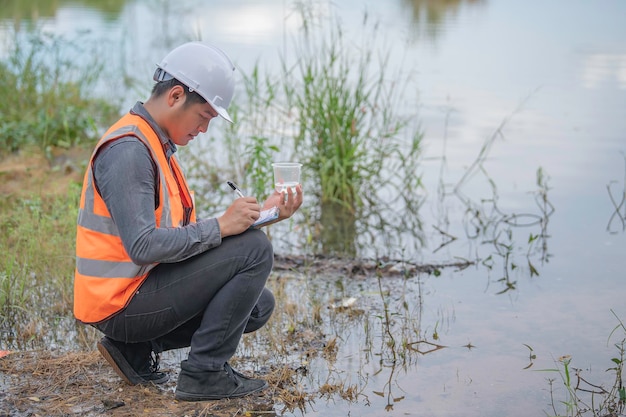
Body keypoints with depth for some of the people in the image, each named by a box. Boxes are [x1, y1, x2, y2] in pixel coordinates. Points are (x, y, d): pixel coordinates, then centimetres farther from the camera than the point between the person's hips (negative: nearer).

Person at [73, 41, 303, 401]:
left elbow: (186, 233, 11)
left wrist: (263, 212, 3)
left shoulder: (158, 145, 14)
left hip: (141, 291, 10)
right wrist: (220, 226, -22)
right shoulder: (128, 149, -19)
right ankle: (204, 373, -8)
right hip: (122, 303, -10)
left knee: (258, 306, 15)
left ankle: (138, 349, 12)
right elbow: (143, 246, -29)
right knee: (254, 249, -16)